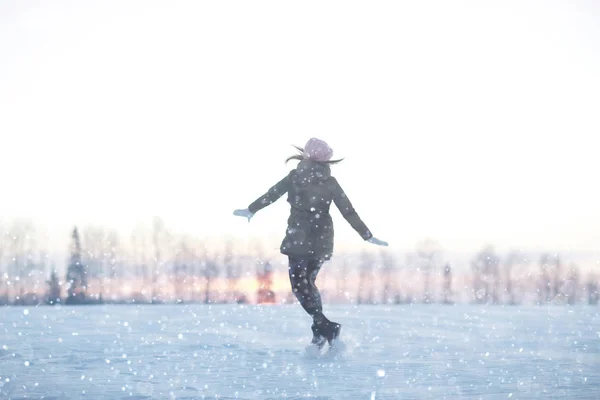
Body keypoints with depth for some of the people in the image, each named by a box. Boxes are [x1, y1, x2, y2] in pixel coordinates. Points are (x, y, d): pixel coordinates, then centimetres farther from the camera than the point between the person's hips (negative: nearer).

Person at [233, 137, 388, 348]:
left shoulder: (296, 176, -2)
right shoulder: (330, 182, 2)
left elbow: (271, 194, 5)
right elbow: (348, 212, 0)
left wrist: (251, 210, 20)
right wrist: (367, 236, 4)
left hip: (299, 239, -4)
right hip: (322, 240, 4)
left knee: (299, 284, -3)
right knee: (308, 282, 18)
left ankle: (325, 326, -18)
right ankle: (319, 332, 13)